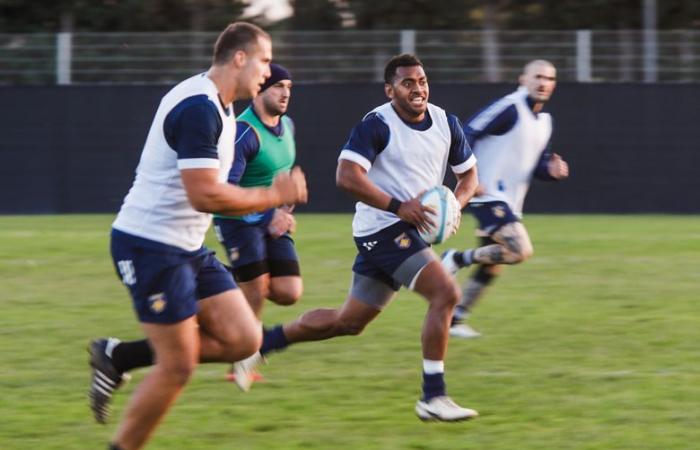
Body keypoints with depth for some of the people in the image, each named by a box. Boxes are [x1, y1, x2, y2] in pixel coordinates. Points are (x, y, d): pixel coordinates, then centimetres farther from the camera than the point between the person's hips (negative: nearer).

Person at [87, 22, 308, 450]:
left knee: (244, 340, 2)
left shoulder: (215, 106, 12)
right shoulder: (199, 109, -21)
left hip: (188, 249, 10)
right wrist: (273, 196, -15)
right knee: (178, 366, -7)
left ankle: (119, 357, 10)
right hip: (151, 248, -10)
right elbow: (205, 195, -27)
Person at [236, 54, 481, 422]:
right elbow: (346, 176, -21)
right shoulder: (377, 125, -14)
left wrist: (455, 204, -3)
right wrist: (398, 206, -26)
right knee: (446, 292, -22)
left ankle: (263, 343, 30)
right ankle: (433, 398, -18)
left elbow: (468, 174, 18)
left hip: (408, 231, 8)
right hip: (382, 228, -8)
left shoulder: (446, 124, 7)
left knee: (348, 322, 15)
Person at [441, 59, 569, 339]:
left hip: (509, 202, 9)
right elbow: (465, 135, -15)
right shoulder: (509, 108, -13)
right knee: (521, 250, -24)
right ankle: (458, 259, -8)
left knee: (491, 268, 11)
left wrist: (551, 170, -1)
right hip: (488, 197, -9)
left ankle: (454, 319, 22)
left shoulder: (544, 121, 15)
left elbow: (535, 165, 22)